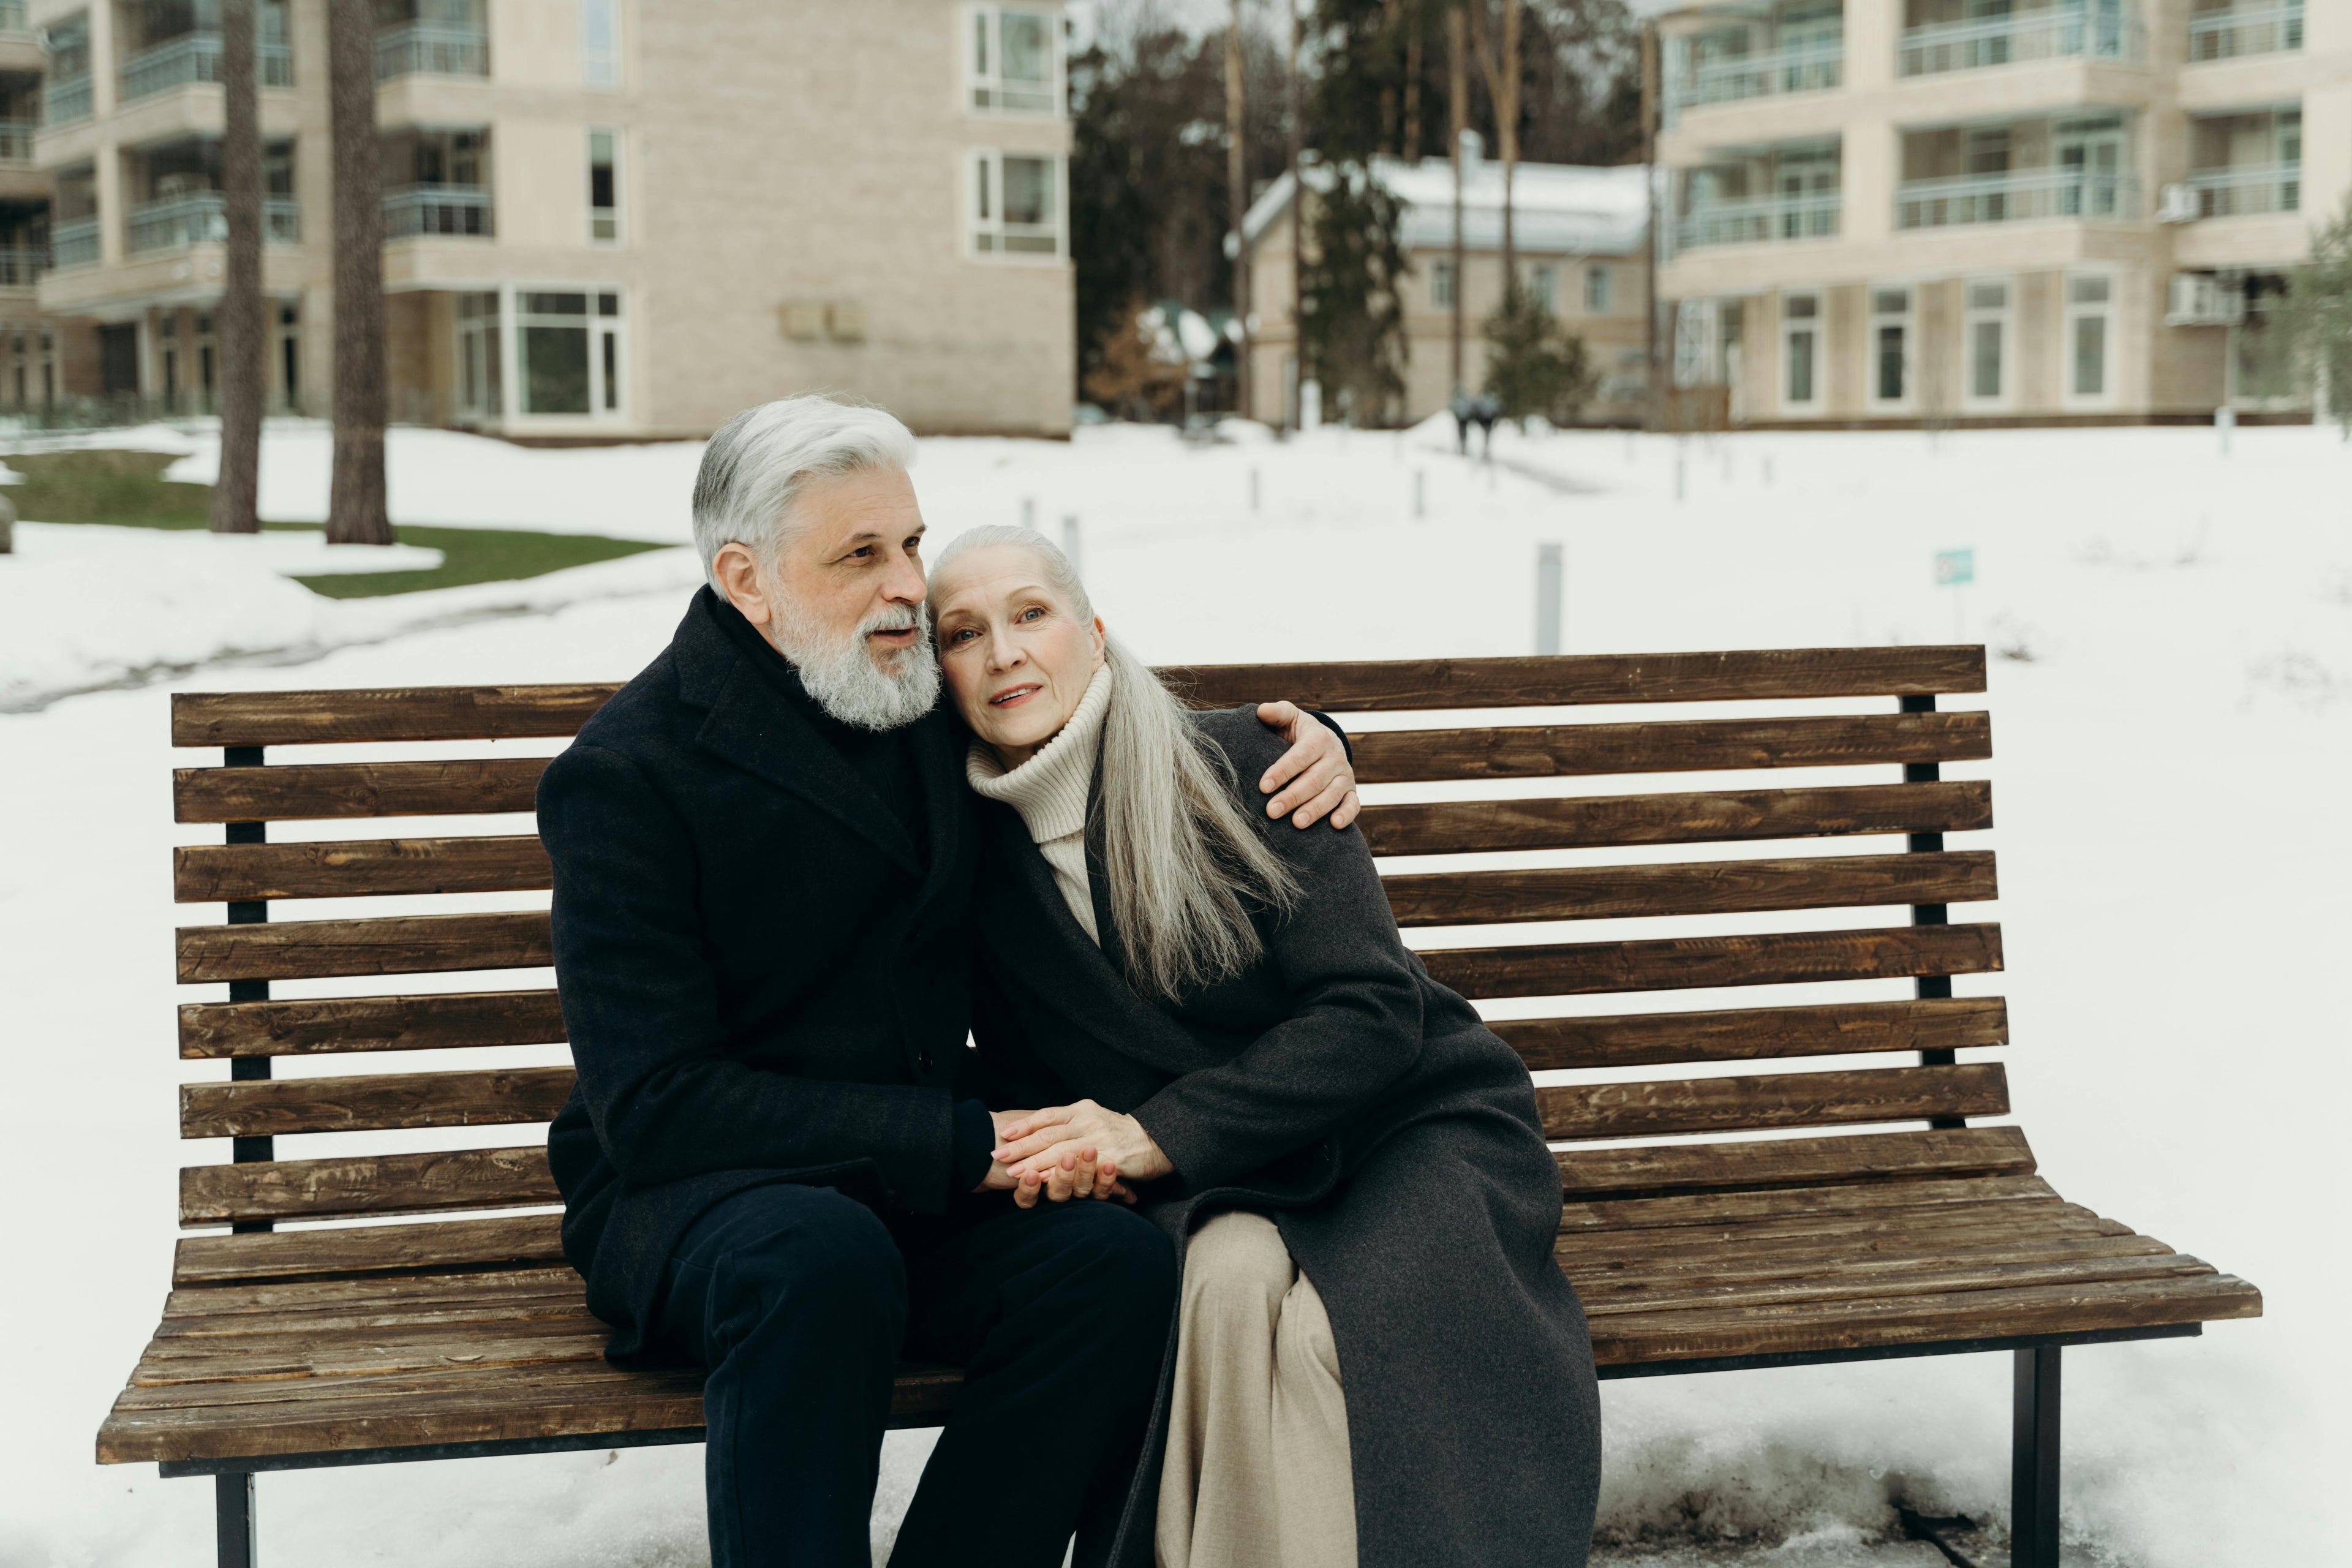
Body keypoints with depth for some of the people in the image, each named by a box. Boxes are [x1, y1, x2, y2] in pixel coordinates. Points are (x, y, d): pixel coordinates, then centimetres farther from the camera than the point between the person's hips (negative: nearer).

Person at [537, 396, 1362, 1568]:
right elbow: (657, 1108, -18)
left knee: (1124, 1262, -25)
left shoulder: (926, 694, 6)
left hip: (918, 1195, 5)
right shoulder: (627, 776, -12)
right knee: (825, 1255, -38)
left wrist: (1301, 743, 2)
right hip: (689, 1198, -5)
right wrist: (967, 1142, -22)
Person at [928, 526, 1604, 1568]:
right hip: (1231, 1191, 2)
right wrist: (1057, 1148, -14)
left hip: (1413, 1124, -2)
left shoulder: (1235, 765, -9)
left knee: (1323, 1321, -34)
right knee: (1232, 1272, -34)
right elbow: (1022, 1073, 11)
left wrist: (1161, 1132, -22)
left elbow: (1376, 1011, -14)